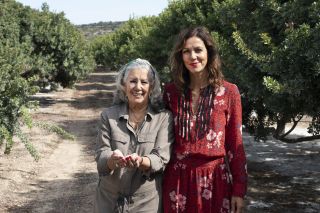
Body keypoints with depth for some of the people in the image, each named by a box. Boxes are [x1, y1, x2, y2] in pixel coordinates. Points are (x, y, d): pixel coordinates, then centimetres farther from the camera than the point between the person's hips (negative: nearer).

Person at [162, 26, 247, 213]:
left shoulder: (228, 92, -3)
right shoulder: (171, 91, 1)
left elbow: (235, 145, -1)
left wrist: (239, 190, -3)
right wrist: (158, 181, 3)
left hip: (215, 180, -1)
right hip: (178, 182, 1)